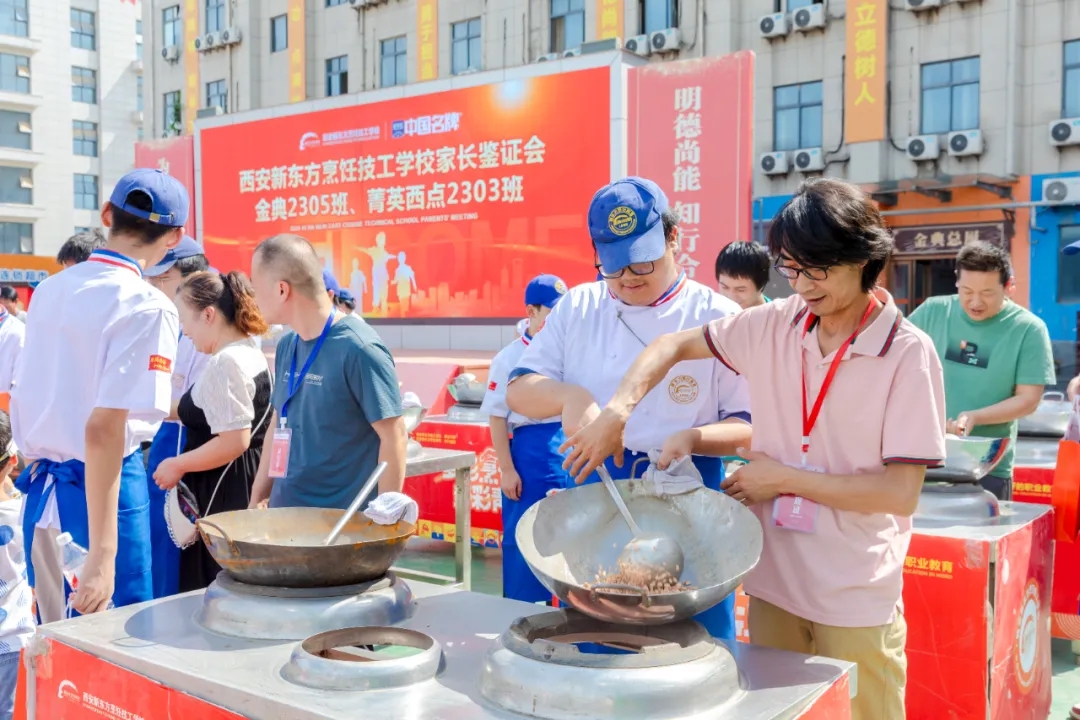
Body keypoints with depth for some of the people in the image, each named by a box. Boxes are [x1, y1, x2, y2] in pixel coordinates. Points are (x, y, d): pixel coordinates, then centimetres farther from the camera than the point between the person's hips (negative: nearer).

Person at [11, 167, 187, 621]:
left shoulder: (49, 289, 6)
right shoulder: (149, 307, -16)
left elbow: (19, 400, 16)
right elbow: (103, 430, -23)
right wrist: (102, 554, -23)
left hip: (40, 487, 7)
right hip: (103, 490, -7)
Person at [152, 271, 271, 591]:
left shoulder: (224, 363, -18)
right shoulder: (250, 353, 12)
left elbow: (234, 441, -24)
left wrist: (178, 465, -13)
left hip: (224, 494, -10)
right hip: (245, 489, 10)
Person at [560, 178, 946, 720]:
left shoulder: (908, 353, -14)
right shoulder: (772, 326, -2)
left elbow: (901, 492, -16)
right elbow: (673, 346, 7)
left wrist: (783, 478, -13)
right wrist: (618, 410, -9)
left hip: (856, 600, -4)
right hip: (771, 580, 4)